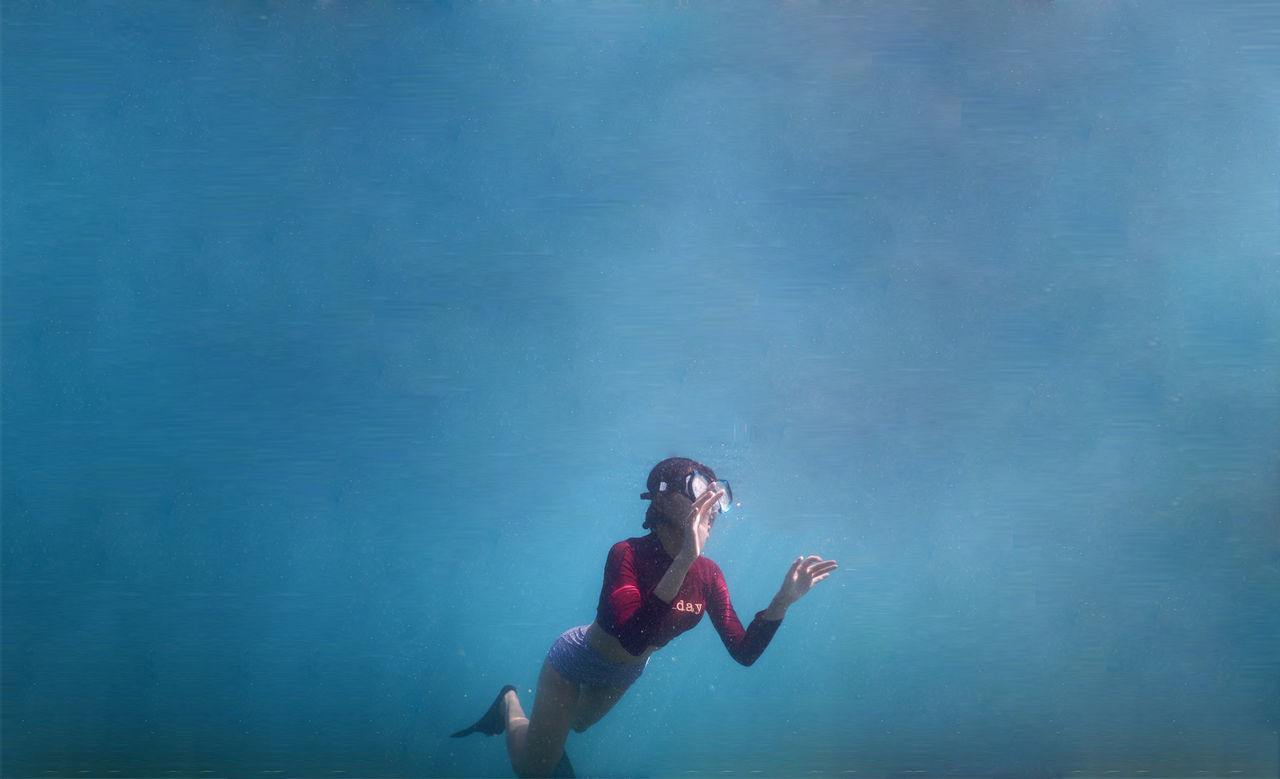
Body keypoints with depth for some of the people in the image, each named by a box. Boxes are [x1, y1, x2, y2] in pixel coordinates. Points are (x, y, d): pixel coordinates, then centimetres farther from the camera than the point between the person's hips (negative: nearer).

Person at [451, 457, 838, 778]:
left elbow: (744, 652, -16)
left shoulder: (708, 576, -17)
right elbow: (633, 639, -50)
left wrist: (785, 598, -29)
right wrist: (684, 560, -57)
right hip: (575, 661, -6)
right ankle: (511, 703, 28)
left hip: (624, 674, 6)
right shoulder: (628, 555, -35)